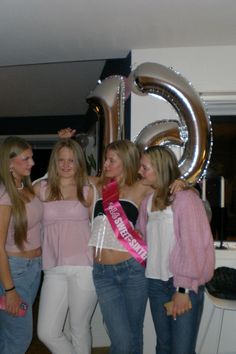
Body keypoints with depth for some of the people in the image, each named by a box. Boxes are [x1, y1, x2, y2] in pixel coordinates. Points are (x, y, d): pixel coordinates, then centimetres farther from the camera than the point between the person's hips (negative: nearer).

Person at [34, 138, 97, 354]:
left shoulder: (87, 191, 5)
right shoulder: (40, 189, 6)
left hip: (84, 268, -1)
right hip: (54, 270, 2)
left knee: (79, 329, 8)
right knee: (47, 333, 1)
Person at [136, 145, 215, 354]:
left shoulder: (186, 198, -12)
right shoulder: (148, 201, 9)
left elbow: (194, 246, -15)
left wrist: (184, 289, -16)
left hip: (184, 284, -6)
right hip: (156, 282, 6)